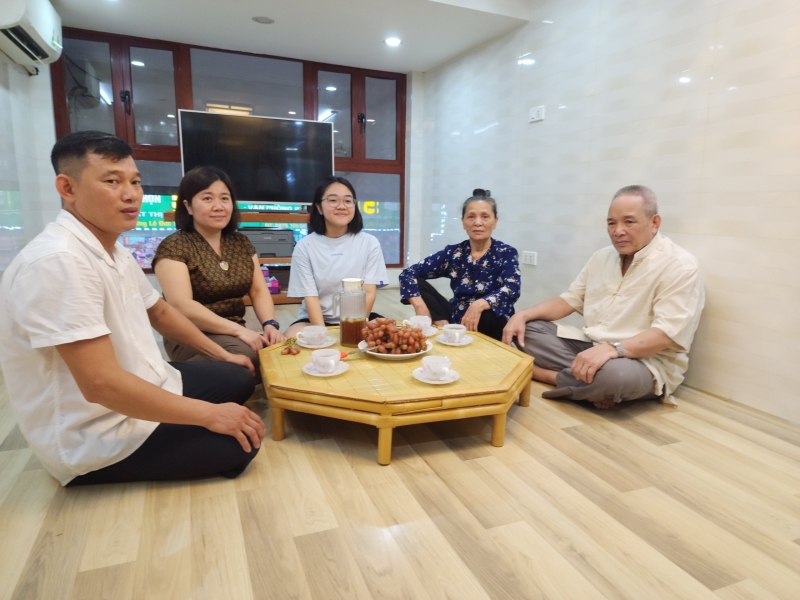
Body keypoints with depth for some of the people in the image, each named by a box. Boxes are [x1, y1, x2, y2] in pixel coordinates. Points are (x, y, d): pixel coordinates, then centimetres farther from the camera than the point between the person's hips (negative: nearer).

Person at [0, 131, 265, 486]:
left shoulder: (114, 251, 3)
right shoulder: (58, 261, -28)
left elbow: (159, 311, 19)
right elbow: (101, 383, -32)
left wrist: (221, 354, 20)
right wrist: (209, 414, -24)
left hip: (141, 388, 9)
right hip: (97, 436, -9)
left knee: (240, 378, 15)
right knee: (241, 442, -10)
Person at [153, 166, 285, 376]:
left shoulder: (241, 243, 11)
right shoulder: (173, 247, -8)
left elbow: (259, 291, 6)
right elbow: (181, 306, -18)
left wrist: (270, 324, -15)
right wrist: (238, 330, -25)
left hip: (236, 334, 5)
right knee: (246, 355, -32)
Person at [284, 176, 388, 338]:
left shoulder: (369, 243, -1)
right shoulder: (305, 246, -4)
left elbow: (369, 292, -5)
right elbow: (310, 297, -9)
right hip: (316, 320, 0)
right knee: (291, 338, -29)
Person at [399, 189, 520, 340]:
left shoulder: (507, 253, -5)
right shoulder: (452, 253, 1)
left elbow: (512, 291, -23)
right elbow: (408, 274, -3)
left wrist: (480, 304, -41)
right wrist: (419, 305, -20)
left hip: (491, 327, -3)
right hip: (456, 320, 3)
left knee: (488, 315, -38)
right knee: (417, 282, -9)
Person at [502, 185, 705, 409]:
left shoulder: (679, 266, -12)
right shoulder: (602, 257, 10)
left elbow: (668, 334, -22)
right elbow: (570, 300, 12)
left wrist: (612, 349, -38)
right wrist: (522, 315, -4)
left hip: (644, 362, -7)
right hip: (589, 347, 7)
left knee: (613, 374, -41)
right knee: (526, 328, -3)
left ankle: (550, 376, -12)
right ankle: (593, 385, -15)